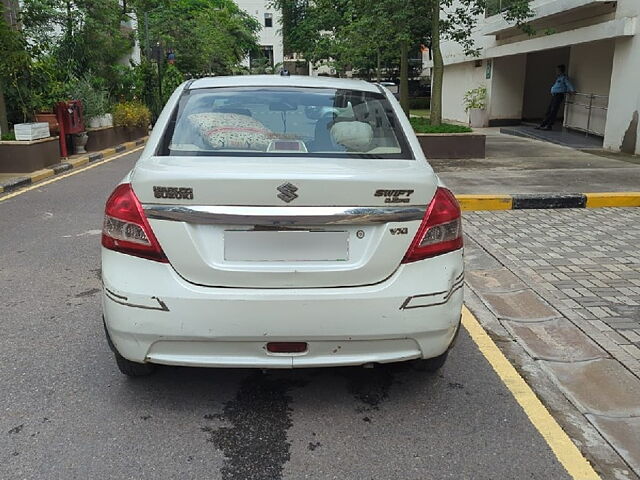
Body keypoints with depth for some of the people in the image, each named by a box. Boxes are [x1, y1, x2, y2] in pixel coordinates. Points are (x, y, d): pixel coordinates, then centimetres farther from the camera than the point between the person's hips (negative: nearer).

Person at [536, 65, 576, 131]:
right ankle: (543, 124, 12)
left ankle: (549, 126, -8)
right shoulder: (558, 77, 21)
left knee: (553, 111, -9)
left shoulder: (564, 78, -4)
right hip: (554, 95, 8)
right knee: (549, 110, 9)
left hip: (559, 95, -8)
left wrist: (572, 90, -30)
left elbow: (569, 84, -15)